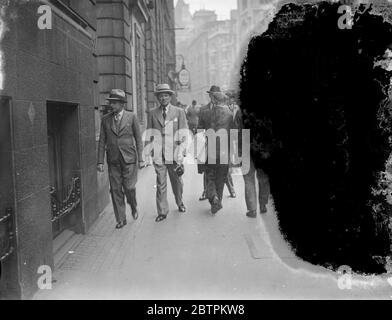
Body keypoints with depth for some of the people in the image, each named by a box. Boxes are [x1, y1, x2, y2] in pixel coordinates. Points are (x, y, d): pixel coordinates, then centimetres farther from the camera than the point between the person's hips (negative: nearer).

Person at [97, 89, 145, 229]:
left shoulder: (131, 117, -2)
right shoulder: (106, 119, 5)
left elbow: (138, 139, 1)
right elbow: (102, 141, 6)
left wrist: (140, 159, -3)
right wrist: (100, 161, 1)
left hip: (129, 159, -2)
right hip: (113, 160, 3)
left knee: (129, 187, -4)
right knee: (115, 190, 3)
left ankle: (134, 207, 29)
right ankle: (121, 219, 15)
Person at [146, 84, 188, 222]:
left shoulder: (179, 112, 4)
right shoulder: (152, 113, 7)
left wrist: (181, 152, -9)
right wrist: (148, 152, 2)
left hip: (174, 154, 0)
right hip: (158, 155, 0)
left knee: (177, 181, 15)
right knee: (161, 184, 0)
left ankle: (180, 203, 39)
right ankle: (162, 212, 10)